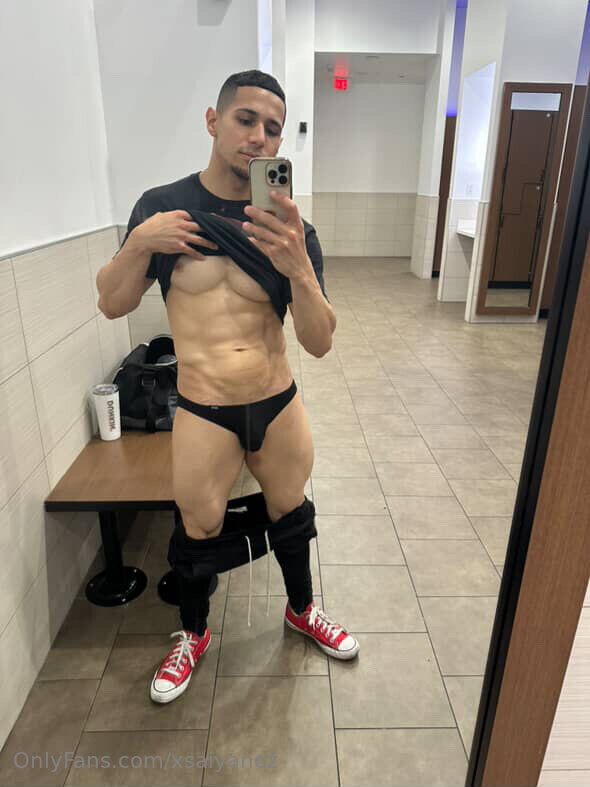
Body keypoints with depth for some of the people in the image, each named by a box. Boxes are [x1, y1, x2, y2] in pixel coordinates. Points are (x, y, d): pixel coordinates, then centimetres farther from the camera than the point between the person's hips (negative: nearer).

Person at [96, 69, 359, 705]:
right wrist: (141, 242, -17)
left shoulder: (292, 230, -5)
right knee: (197, 533, 15)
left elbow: (320, 342, -12)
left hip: (280, 407, 2)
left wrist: (298, 267, -30)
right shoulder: (162, 207, -4)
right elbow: (111, 304, 1)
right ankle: (192, 634, 47)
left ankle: (301, 609, 52)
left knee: (291, 516, 22)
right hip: (203, 415, -1)